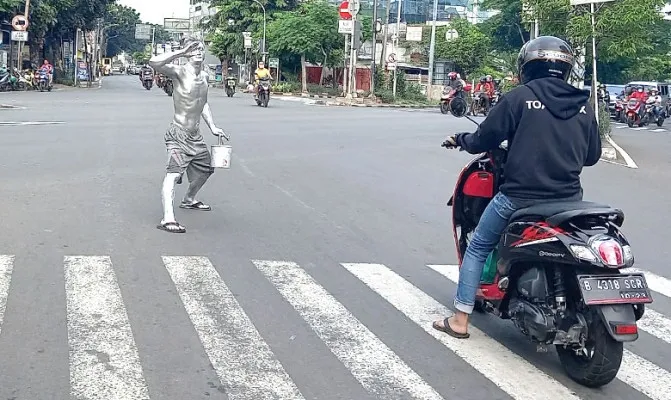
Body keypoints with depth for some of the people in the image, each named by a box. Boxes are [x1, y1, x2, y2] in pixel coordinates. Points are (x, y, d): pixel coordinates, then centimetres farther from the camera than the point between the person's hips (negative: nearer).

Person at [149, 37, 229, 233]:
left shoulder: (204, 76, 8)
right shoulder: (179, 72, -15)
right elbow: (154, 62, -34)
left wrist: (213, 127, 19)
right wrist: (181, 52, -30)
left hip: (196, 136, 8)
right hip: (178, 134, -8)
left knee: (205, 169, 24)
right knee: (174, 172, -23)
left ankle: (189, 200, 49)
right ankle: (167, 219, -34)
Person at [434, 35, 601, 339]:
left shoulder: (520, 97, -6)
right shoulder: (584, 105, 6)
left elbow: (484, 139, -4)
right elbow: (592, 155, 13)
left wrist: (460, 140, 17)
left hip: (521, 196, -4)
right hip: (568, 199, 4)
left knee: (477, 248, 14)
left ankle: (460, 320, 15)